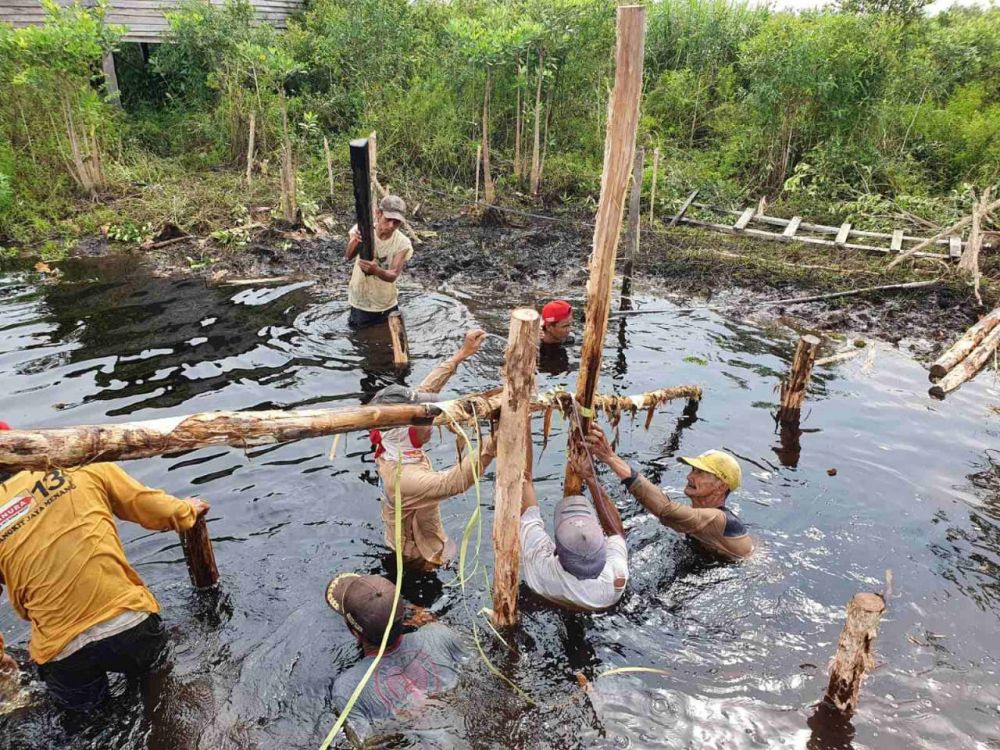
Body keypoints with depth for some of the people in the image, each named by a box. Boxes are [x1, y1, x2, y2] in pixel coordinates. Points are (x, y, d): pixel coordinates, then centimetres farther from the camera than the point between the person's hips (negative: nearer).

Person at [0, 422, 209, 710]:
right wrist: (186, 512, 29)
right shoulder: (89, 474, -1)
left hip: (65, 656, 1)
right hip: (131, 626, -1)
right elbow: (157, 509, 6)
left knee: (84, 704, 32)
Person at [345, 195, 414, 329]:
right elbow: (348, 256, -33)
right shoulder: (362, 230, -19)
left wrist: (376, 270, -50)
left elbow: (393, 276, -28)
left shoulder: (403, 243, -20)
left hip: (386, 302, 1)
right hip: (360, 300, -1)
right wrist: (355, 241, -55)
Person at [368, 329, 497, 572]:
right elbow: (457, 480, -54)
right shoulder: (404, 479, -43)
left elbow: (422, 391, -14)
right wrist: (495, 437, -63)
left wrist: (461, 354, -13)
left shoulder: (392, 444, -20)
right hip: (419, 557, -8)